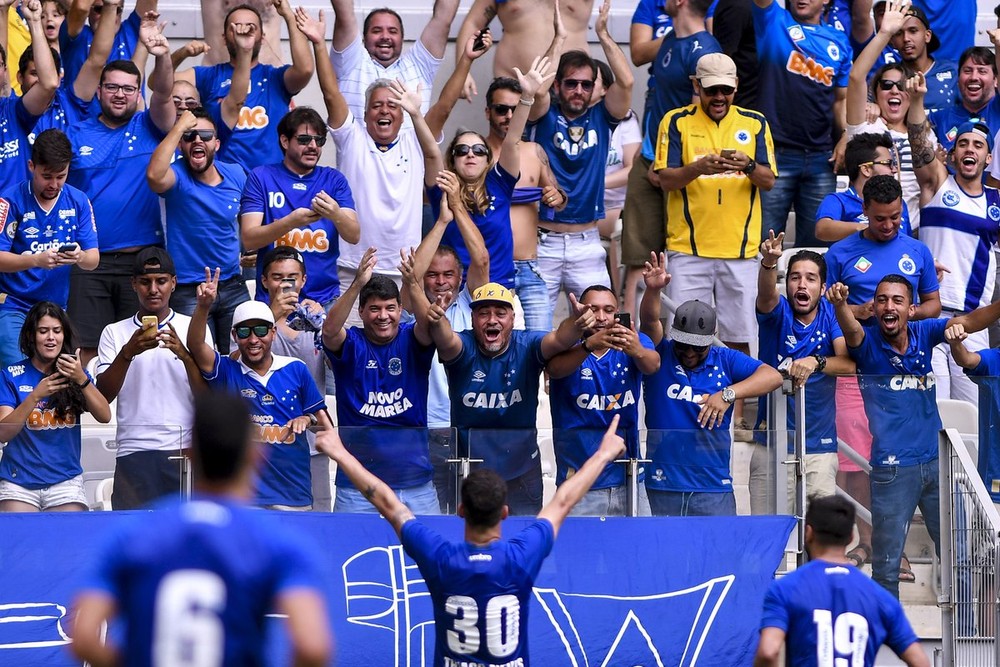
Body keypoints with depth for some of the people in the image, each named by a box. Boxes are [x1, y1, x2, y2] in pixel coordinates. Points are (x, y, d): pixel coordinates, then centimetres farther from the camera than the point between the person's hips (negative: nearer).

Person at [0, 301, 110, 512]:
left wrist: (81, 379, -22)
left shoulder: (75, 373, 8)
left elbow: (104, 416, -6)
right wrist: (35, 396, -20)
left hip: (66, 481, 1)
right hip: (19, 484, -1)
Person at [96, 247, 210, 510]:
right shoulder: (115, 333, 11)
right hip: (134, 452, 0)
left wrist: (184, 355, -16)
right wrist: (128, 353, -15)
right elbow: (103, 395, 0)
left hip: (184, 451, 0)